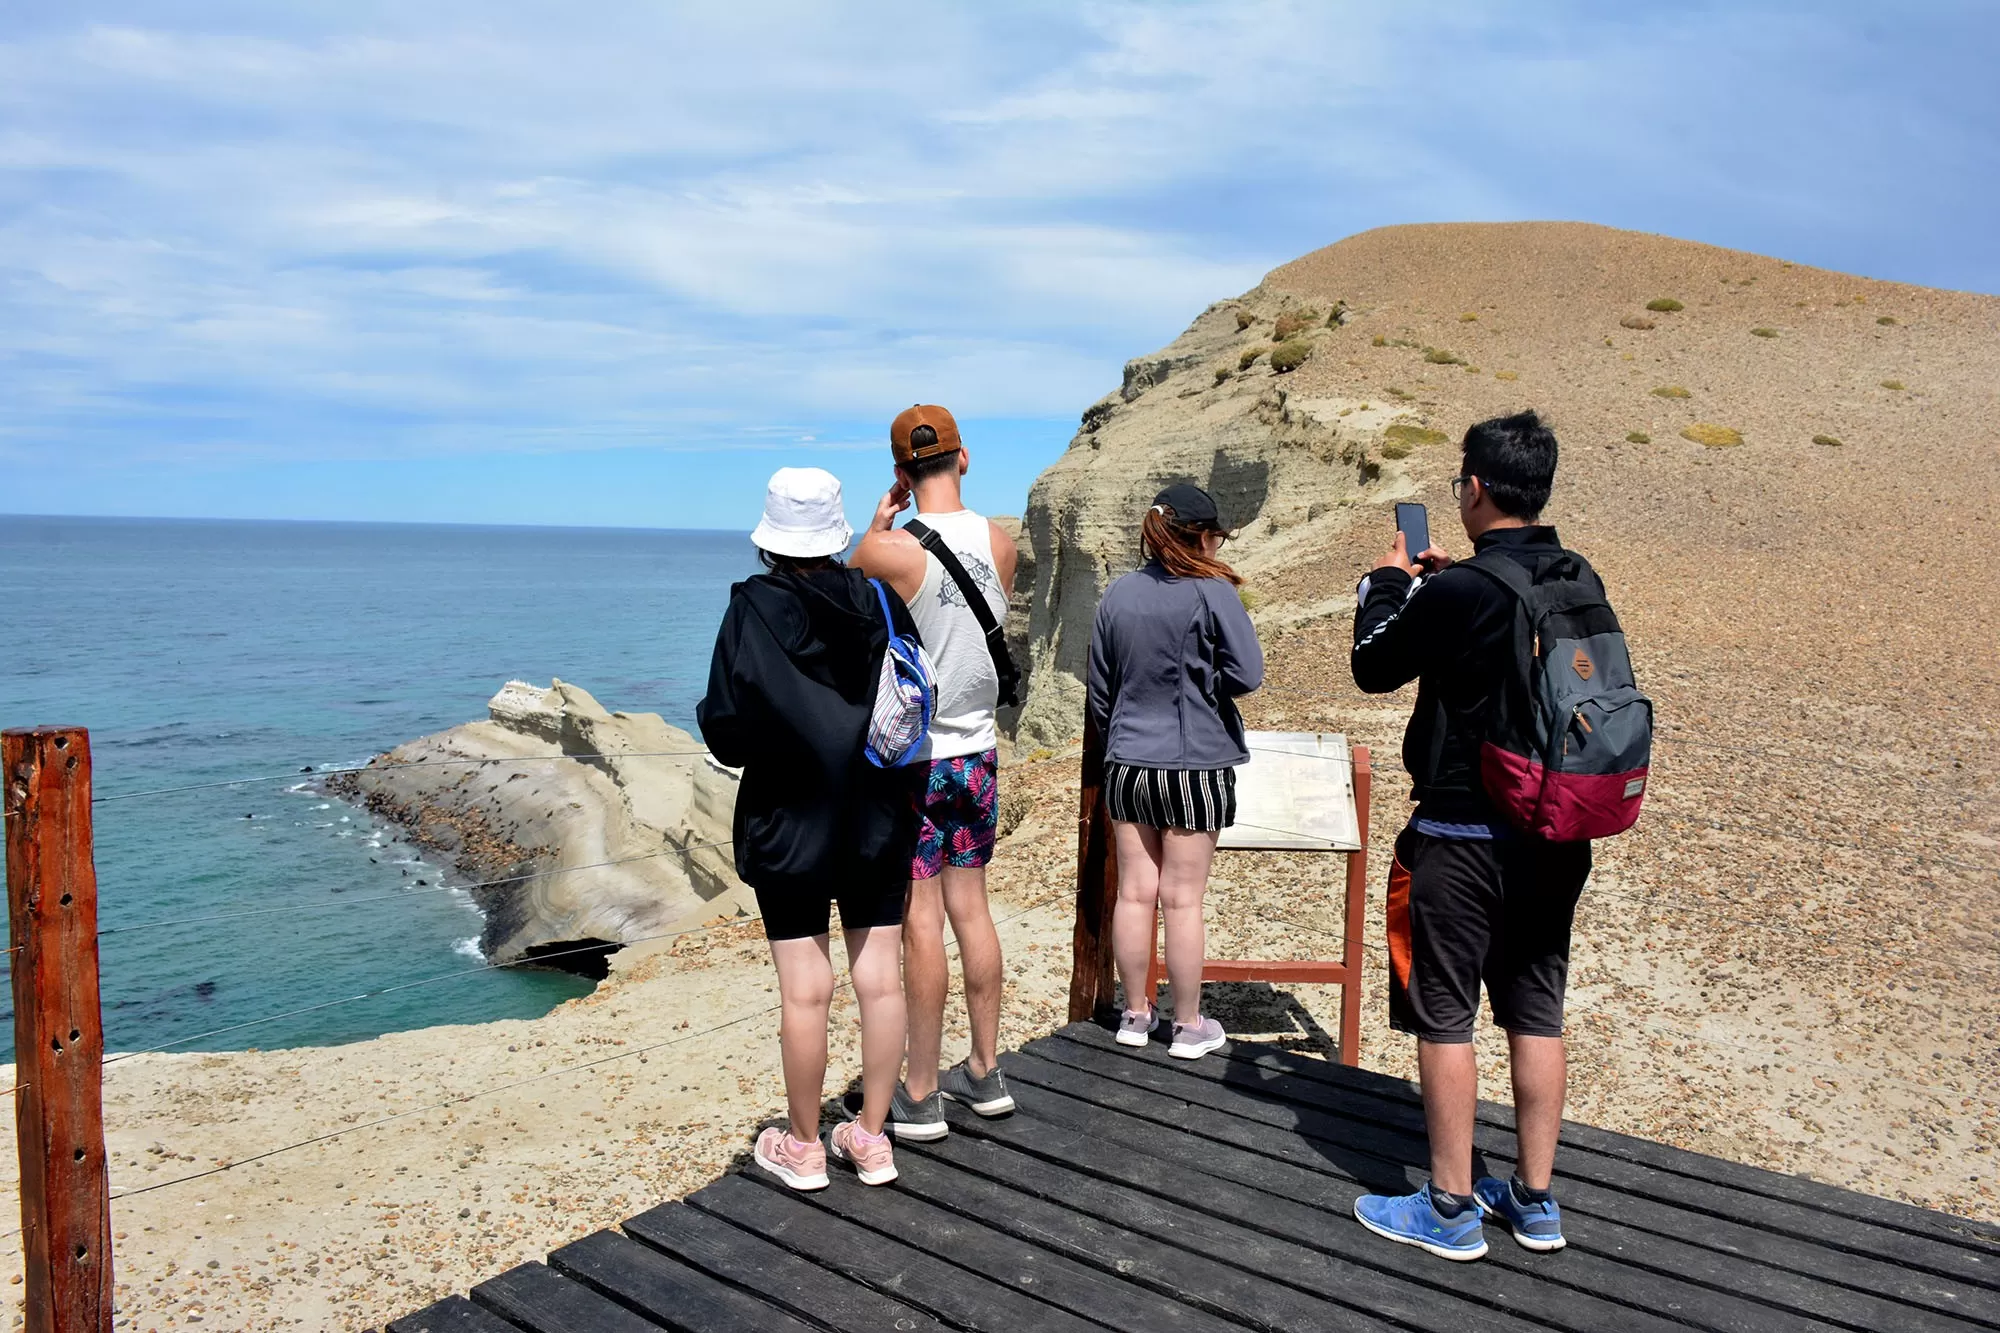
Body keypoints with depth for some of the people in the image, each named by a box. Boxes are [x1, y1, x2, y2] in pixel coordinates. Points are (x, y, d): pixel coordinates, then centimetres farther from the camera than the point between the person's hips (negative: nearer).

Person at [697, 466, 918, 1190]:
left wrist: (710, 717, 8)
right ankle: (872, 1138, 21)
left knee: (805, 991, 4)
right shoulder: (879, 602, -2)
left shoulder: (752, 612, -13)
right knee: (879, 978, 10)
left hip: (788, 825, -3)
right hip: (877, 823, 4)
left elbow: (727, 733, -13)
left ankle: (803, 1147, 19)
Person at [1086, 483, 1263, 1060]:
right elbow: (1247, 674, -13)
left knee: (1134, 893, 10)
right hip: (1194, 766, -4)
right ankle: (1189, 1026, 15)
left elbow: (1100, 688, 10)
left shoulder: (1117, 594, 4)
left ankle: (1135, 1014, 22)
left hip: (1126, 767, 4)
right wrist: (1204, 679, 8)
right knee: (1183, 899, 3)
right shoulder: (1213, 592, -11)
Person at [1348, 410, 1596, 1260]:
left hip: (1462, 838, -7)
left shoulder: (1455, 595, -19)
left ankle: (1449, 1208, 15)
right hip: (1555, 837, 7)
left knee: (1443, 1016, 5)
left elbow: (1373, 666, -4)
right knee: (1536, 1012, 15)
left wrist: (1389, 579, 10)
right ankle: (1534, 1198, 26)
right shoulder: (1581, 583, 2)